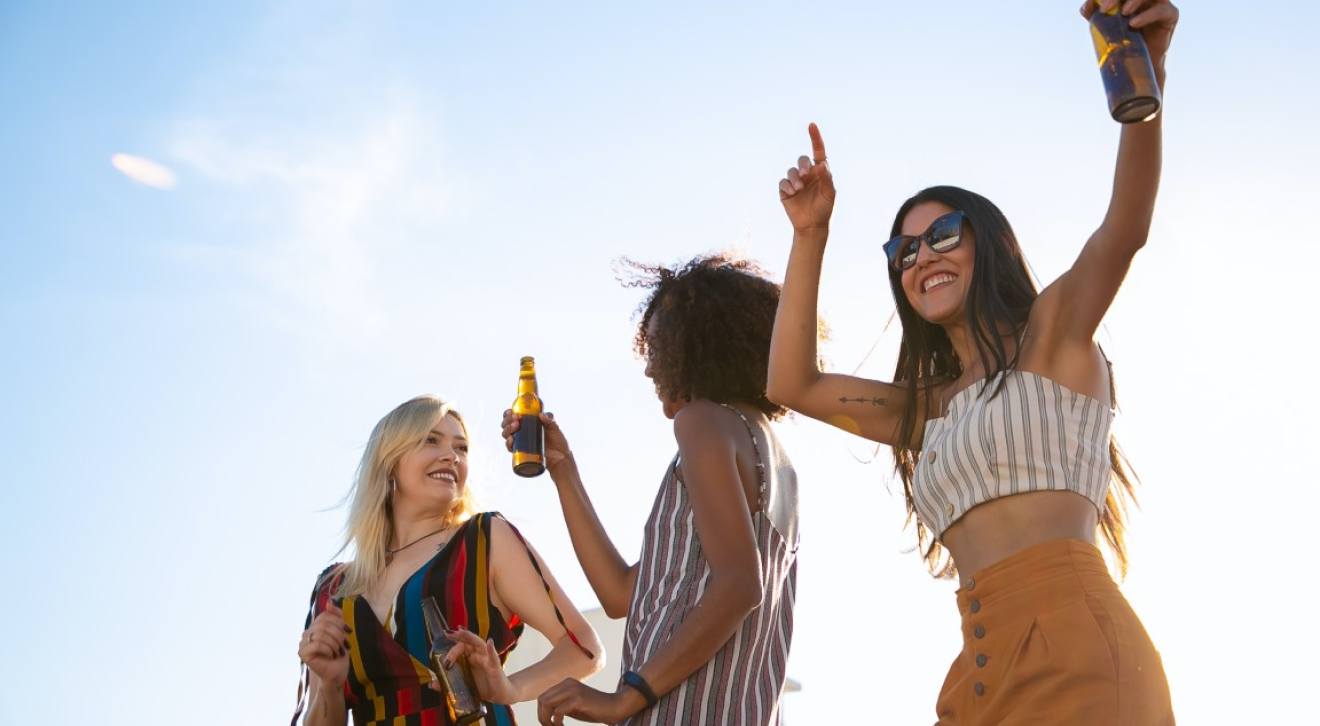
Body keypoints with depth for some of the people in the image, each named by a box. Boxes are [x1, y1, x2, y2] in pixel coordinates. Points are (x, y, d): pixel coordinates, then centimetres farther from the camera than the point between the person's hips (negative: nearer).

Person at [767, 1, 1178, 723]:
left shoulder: (1053, 333, 7)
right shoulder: (928, 407, 25)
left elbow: (1125, 228, -12)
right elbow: (792, 385, 21)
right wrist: (810, 234, 19)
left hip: (1074, 646, -6)